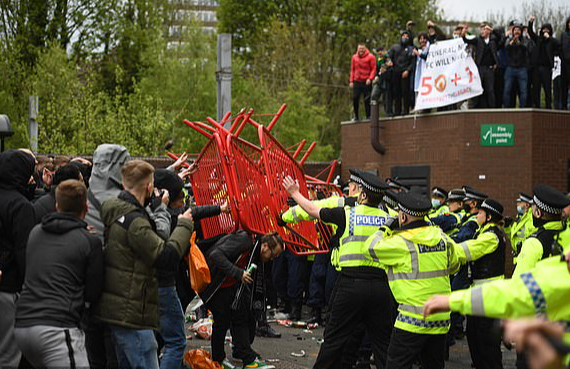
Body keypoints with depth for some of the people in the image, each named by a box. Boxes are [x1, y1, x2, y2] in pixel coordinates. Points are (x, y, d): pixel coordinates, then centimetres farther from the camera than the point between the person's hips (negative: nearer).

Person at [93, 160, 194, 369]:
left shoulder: (116, 214, 9)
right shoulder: (134, 222, -20)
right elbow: (167, 256, -22)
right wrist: (184, 224, -8)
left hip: (116, 311, 10)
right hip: (131, 314, -10)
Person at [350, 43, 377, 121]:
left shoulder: (370, 57, -2)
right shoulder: (354, 57, 11)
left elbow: (373, 69, -4)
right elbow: (352, 70, 15)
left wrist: (370, 78, -16)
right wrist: (351, 81, 8)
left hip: (366, 82, -3)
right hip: (356, 82, 4)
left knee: (367, 100, -3)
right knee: (355, 98, -3)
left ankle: (368, 116, 3)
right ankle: (356, 116, 10)